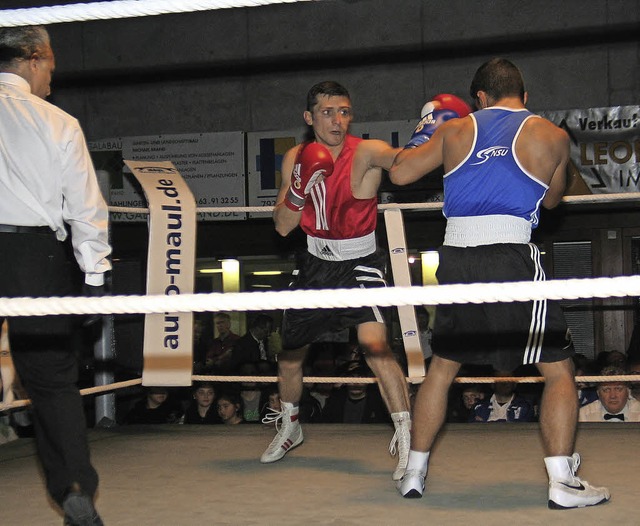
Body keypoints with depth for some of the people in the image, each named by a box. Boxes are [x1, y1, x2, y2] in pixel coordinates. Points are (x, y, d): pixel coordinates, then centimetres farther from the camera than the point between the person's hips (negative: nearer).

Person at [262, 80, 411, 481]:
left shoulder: (365, 152, -19)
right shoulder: (296, 159, -3)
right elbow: (283, 226, -7)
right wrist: (301, 187, -23)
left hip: (360, 263, -5)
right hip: (316, 263, 5)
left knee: (375, 345, -26)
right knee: (289, 353, 16)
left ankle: (408, 442, -18)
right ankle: (291, 429, 42)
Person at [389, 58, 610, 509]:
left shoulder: (454, 130, 11)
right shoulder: (552, 137, 7)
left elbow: (399, 173, 13)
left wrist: (425, 132, 30)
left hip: (456, 258, 4)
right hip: (511, 256, -3)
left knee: (442, 366, 19)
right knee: (559, 369, 7)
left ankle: (414, 473, 23)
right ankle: (562, 483, 0)